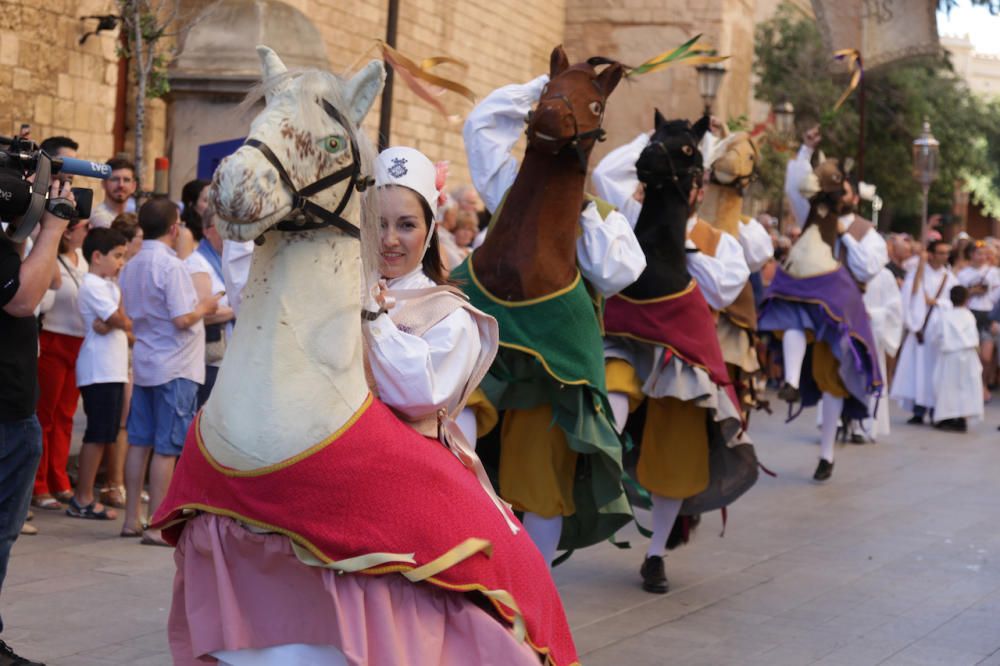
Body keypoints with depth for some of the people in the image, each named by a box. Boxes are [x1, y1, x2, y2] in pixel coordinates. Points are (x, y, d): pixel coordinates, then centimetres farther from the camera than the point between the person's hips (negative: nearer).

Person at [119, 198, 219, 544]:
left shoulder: (131, 267, 8)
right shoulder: (171, 266, -16)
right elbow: (182, 319, -21)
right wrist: (204, 307, -1)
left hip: (144, 365, 8)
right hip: (175, 368, -8)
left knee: (139, 443, 11)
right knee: (167, 448, -3)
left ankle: (132, 519, 16)